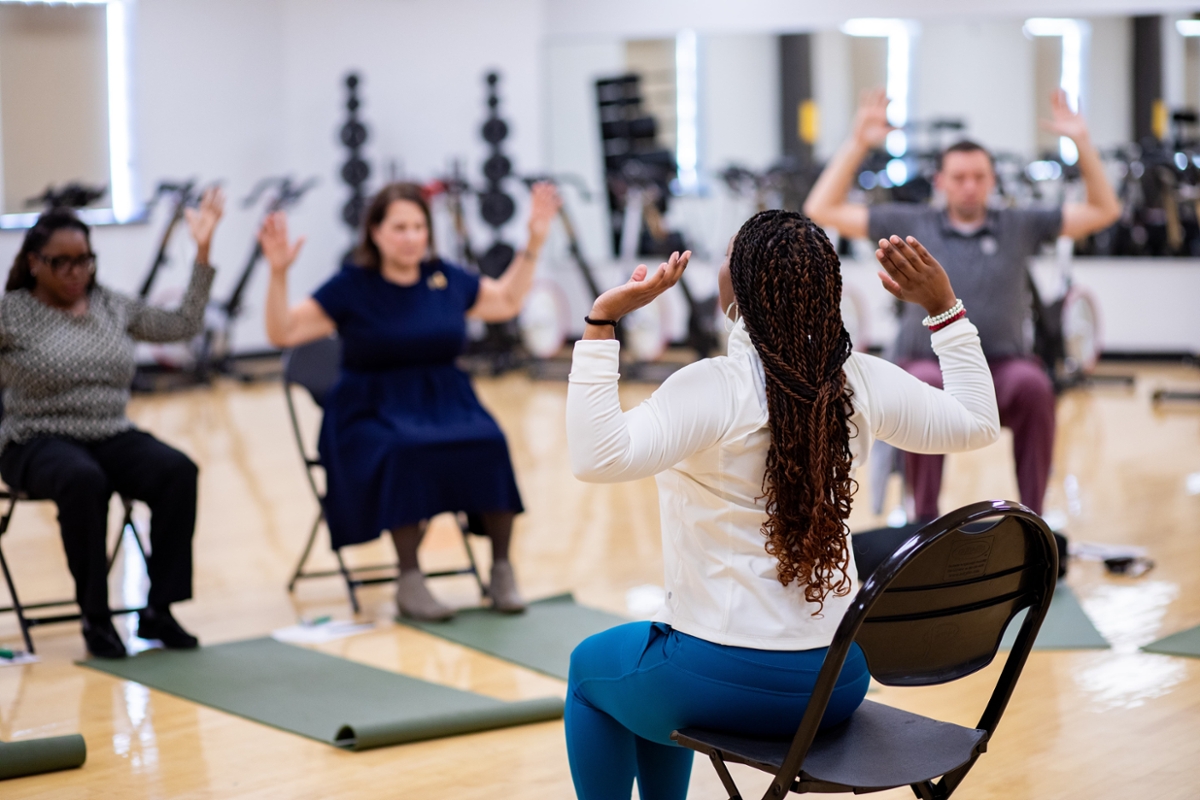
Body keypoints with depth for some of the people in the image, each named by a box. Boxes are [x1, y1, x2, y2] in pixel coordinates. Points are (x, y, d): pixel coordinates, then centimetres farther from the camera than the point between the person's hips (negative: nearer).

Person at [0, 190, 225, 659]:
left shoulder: (113, 306, 13)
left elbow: (184, 325, 14)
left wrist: (202, 253, 8)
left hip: (113, 438, 4)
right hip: (40, 441, -4)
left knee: (178, 472, -26)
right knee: (84, 480, -39)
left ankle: (158, 610, -19)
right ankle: (95, 617, -24)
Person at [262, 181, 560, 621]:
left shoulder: (446, 278, 10)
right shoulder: (351, 287, -1)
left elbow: (507, 301, 28)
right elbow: (282, 332, -7)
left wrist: (533, 244, 21)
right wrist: (278, 272, -19)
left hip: (447, 403, 3)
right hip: (374, 415, -3)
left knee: (490, 445, -29)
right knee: (406, 452, -37)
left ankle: (501, 569, -15)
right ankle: (409, 581, -24)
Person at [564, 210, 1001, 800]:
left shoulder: (715, 388, -23)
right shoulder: (863, 382, -5)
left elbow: (598, 458, -37)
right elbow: (977, 424, 10)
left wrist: (602, 322, -35)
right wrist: (945, 307, 9)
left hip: (730, 684, -6)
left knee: (591, 668, 28)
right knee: (653, 672, 36)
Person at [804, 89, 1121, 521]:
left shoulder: (1020, 226, 14)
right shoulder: (912, 224, 11)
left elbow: (1104, 210, 13)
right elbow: (822, 210, 8)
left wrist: (1082, 141, 2)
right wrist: (858, 143, 0)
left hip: (1001, 371, 1)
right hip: (927, 365, -1)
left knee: (1034, 384, -34)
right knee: (926, 386, -38)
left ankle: (1033, 515, -23)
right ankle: (925, 516, -23)